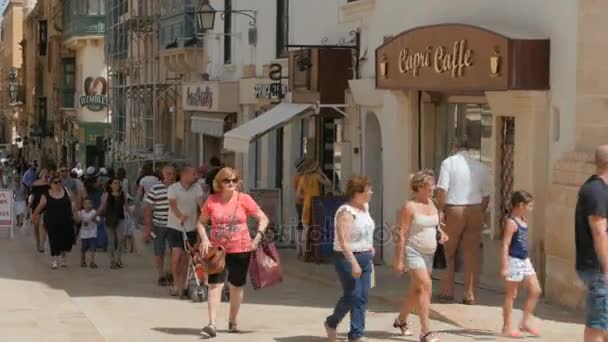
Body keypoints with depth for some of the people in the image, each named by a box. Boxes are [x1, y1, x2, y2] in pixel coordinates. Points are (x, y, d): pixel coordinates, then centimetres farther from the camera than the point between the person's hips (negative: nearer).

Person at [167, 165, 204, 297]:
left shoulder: (197, 188, 1)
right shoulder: (173, 188, -7)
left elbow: (201, 202, -13)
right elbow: (173, 204, -20)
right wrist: (180, 216, -39)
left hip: (191, 228, 3)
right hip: (175, 227, -3)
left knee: (186, 257, 5)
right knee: (177, 254, -16)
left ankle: (182, 286, 16)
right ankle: (176, 284, -1)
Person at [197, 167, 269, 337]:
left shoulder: (244, 199, -4)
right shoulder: (212, 201, -1)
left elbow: (263, 219, 0)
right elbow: (201, 222, 10)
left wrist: (258, 236, -15)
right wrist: (204, 239, -7)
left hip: (240, 250, 0)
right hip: (217, 249, 0)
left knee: (237, 286, 11)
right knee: (215, 285, -12)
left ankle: (232, 321, 29)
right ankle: (212, 324, -15)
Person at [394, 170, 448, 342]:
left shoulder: (431, 204, 9)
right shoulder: (409, 207, -13)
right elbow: (401, 234, -14)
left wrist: (442, 234, 2)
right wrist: (398, 260, -17)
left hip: (429, 253, 8)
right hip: (413, 252, -8)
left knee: (416, 291, 17)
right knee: (425, 286, -19)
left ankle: (401, 320, 38)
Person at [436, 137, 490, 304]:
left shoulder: (449, 162, -3)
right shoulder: (481, 166, 9)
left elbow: (442, 191, -12)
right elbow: (486, 196, 11)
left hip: (453, 210, -3)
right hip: (475, 211, 3)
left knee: (449, 253, 11)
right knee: (472, 254, 7)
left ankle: (447, 292, 14)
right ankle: (470, 295, 8)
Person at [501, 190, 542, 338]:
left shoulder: (523, 220, 10)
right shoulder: (511, 222, -17)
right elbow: (505, 245, -20)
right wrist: (504, 266, -24)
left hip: (525, 260, 9)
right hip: (514, 261, -9)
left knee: (535, 291, 8)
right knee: (511, 295, 1)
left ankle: (525, 322, 17)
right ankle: (507, 328, 10)